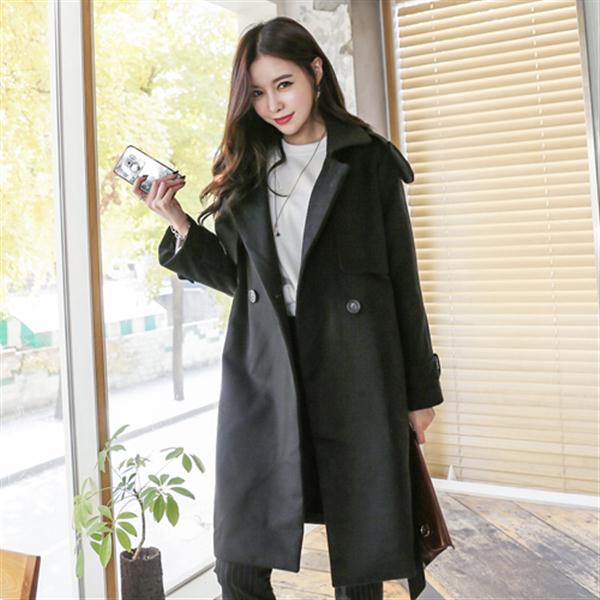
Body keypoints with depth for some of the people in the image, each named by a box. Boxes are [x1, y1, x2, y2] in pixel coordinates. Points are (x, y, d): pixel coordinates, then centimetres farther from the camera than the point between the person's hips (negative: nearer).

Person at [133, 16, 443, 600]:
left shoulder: (371, 162, 4)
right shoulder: (244, 169, 12)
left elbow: (402, 281, 4)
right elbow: (236, 274, 13)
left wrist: (420, 391, 3)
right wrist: (178, 224, -2)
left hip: (354, 376, -2)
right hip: (261, 375, 2)